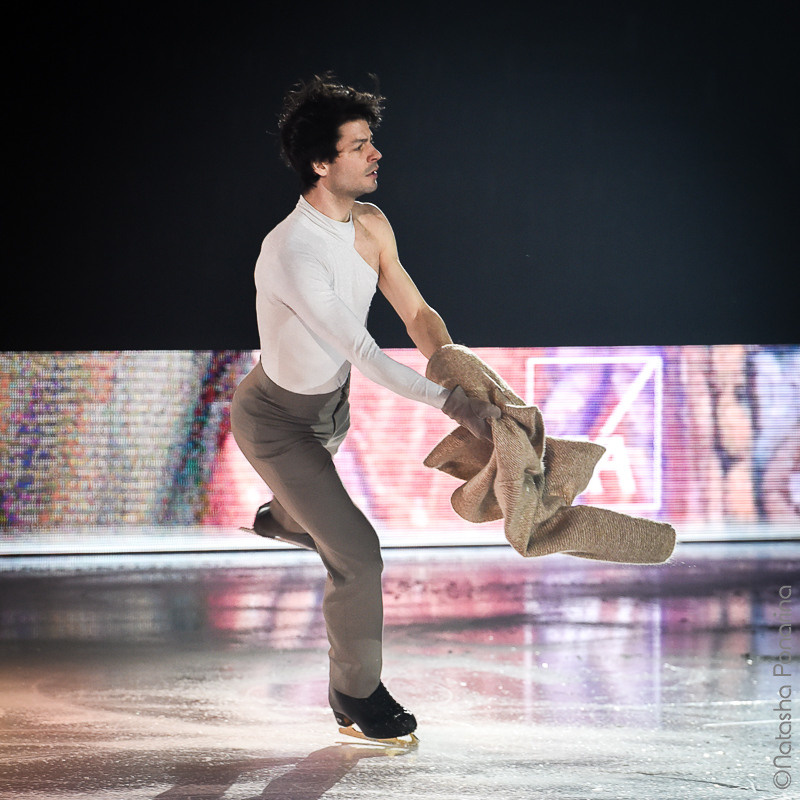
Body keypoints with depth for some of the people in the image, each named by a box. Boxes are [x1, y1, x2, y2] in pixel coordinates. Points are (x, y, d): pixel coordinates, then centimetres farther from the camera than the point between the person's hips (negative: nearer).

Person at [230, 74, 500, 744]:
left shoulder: (371, 225, -11)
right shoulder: (293, 253, -37)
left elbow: (417, 314, -4)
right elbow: (363, 353, -39)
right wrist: (451, 403, -40)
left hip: (331, 401, 8)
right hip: (276, 419, -8)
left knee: (315, 478, 39)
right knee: (357, 553, -10)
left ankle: (283, 517, 76)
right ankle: (356, 694, 9)